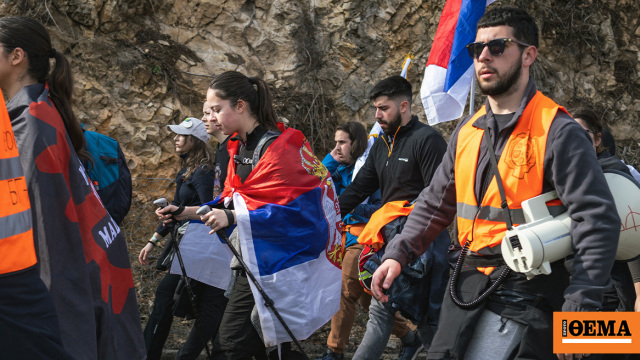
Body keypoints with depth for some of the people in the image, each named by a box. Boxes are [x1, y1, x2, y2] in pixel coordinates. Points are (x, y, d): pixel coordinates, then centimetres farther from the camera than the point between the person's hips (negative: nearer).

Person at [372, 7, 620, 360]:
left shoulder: (557, 132, -12)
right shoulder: (467, 131, 10)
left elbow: (597, 222, -16)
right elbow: (435, 203, 18)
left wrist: (578, 310, -22)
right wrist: (397, 254, 5)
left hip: (522, 292, -7)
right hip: (466, 284, 7)